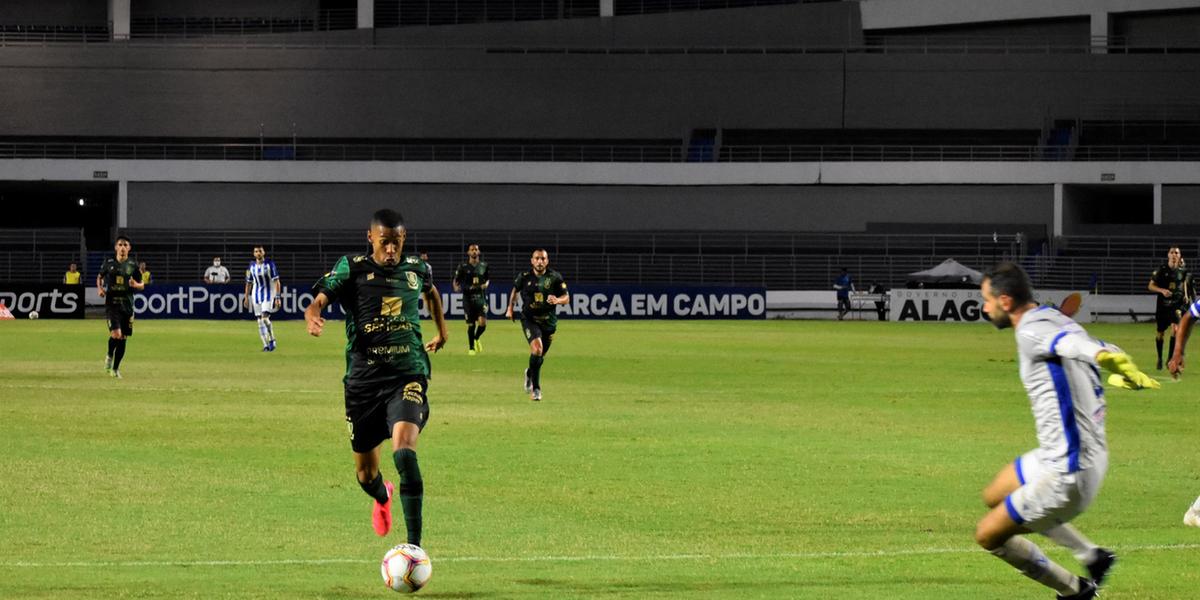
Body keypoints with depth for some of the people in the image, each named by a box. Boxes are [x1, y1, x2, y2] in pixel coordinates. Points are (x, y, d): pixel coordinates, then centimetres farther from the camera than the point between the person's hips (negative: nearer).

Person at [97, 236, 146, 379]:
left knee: (123, 338, 5)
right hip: (111, 303, -2)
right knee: (116, 334, -20)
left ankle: (115, 368, 19)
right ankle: (109, 356, 11)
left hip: (127, 305, 2)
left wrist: (136, 285, -12)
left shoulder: (132, 266, 5)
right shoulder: (109, 263, 3)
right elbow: (99, 277, 19)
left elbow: (142, 285, 11)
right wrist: (100, 288, 0)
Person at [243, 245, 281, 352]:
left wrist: (277, 297, -15)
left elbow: (276, 281, -9)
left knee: (265, 318, -18)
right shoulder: (252, 265, 4)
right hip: (256, 294, 4)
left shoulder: (270, 264, -7)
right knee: (260, 320, 2)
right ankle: (265, 345, 8)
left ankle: (272, 340, -1)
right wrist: (246, 297, 12)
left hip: (268, 293, -4)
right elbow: (249, 282, 13)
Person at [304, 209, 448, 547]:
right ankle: (382, 498, 51)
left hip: (408, 374, 0)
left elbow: (431, 292, 32)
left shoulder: (416, 269, 8)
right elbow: (318, 301, -11)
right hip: (364, 377, 0)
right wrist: (312, 318, -33)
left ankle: (414, 544, -27)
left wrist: (442, 332, 38)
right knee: (365, 474, 11)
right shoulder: (352, 268, 0)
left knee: (404, 448, -27)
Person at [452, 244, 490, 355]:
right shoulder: (463, 267, 0)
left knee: (483, 323, -13)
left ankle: (476, 339, 18)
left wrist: (485, 285, -1)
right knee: (471, 324, 1)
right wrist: (456, 287, -14)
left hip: (481, 297, 1)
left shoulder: (484, 266, 6)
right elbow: (456, 280, 7)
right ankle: (471, 347, 19)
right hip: (468, 298, -1)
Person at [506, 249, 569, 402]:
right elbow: (515, 290, 17)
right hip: (529, 319, -2)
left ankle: (530, 373, 48)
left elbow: (566, 297, 1)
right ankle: (535, 388, -17)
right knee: (537, 348, -24)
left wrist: (557, 300, -20)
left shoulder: (555, 278, -4)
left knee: (540, 355, 12)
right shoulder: (524, 277, -3)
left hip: (549, 321, 2)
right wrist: (510, 308, 13)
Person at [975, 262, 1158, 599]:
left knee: (989, 535, 3)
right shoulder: (1054, 319, 7)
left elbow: (1070, 342, -41)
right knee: (995, 497, 31)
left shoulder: (1031, 331, -22)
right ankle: (1092, 556, 25)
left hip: (1067, 473, -10)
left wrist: (1105, 357, -61)